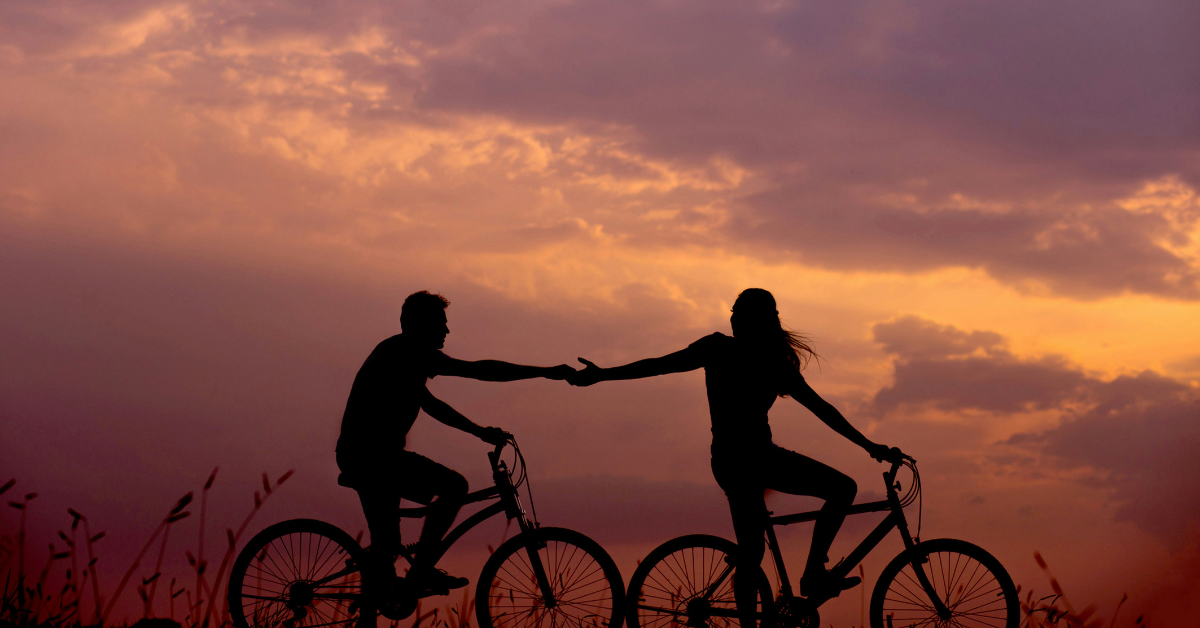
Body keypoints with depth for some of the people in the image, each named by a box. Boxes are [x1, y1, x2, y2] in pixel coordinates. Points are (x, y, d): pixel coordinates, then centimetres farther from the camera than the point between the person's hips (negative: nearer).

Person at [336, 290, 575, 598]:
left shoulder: (396, 353, 20)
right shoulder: (412, 353, -12)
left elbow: (429, 403, 29)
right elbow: (480, 370, -16)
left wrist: (480, 431, 28)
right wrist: (547, 372, -14)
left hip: (357, 457, 10)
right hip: (375, 457, -10)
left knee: (385, 547, 18)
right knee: (454, 485, -13)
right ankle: (422, 569, -10)